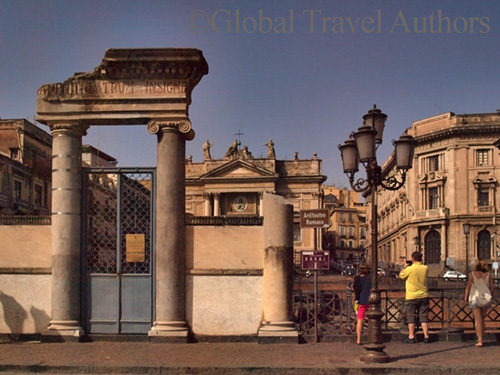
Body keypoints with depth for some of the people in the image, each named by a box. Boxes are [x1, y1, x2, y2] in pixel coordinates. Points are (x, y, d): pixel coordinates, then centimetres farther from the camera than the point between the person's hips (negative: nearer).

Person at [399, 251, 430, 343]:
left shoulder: (409, 269, -15)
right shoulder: (425, 268, -1)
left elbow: (401, 276, 0)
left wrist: (404, 267, 15)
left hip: (412, 297, -3)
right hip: (423, 296, 3)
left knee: (411, 317, 5)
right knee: (424, 317, 7)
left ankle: (411, 337, 5)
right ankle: (426, 336, 5)